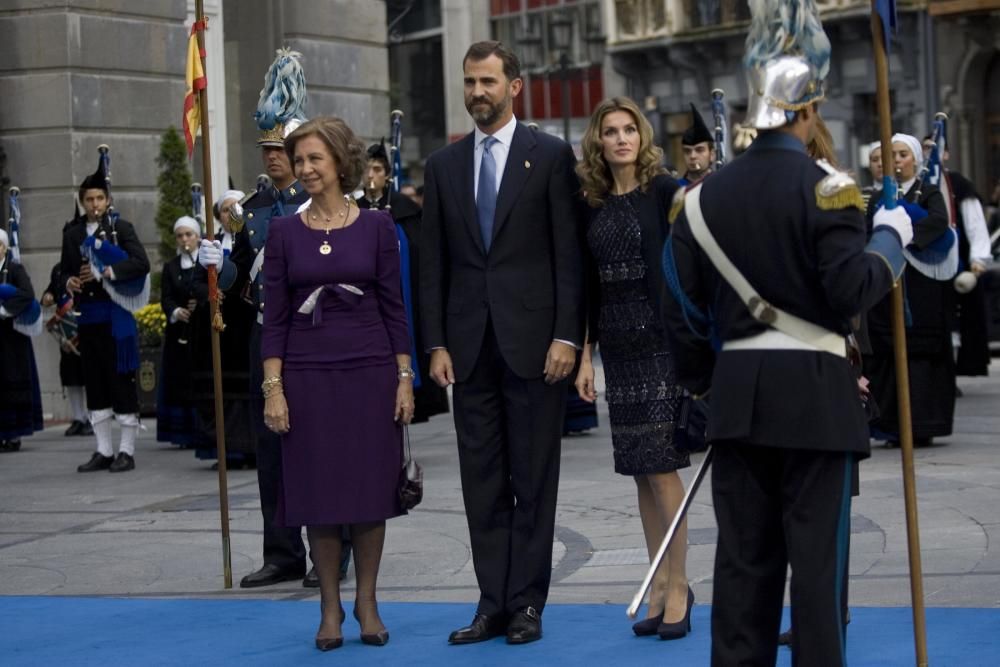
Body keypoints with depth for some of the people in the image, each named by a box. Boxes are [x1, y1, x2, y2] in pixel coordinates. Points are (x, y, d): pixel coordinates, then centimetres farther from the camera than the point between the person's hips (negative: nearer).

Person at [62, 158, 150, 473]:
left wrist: (106, 273, -19)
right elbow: (65, 268, 18)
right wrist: (68, 281, -5)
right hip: (87, 314, 5)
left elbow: (141, 262, -11)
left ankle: (126, 451, 3)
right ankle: (103, 451, 15)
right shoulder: (72, 232, 12)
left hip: (116, 313, -5)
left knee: (122, 381, -3)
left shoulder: (121, 228, 0)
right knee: (94, 381, 8)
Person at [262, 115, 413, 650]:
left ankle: (367, 602, 16)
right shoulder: (284, 232, 3)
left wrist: (405, 377, -2)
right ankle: (330, 607, 14)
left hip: (370, 371, 0)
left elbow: (394, 306, 3)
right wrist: (273, 387, -4)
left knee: (370, 487, 4)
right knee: (317, 491, 3)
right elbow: (274, 316, 2)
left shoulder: (376, 226, 1)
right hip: (308, 376, 0)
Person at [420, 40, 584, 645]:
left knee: (534, 479, 2)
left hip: (533, 340, -4)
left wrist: (566, 335, -10)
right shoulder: (444, 166, 11)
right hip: (470, 344, 4)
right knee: (483, 482, 6)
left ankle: (527, 603, 9)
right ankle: (494, 602, 12)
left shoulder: (551, 156, 0)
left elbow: (569, 253, -3)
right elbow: (433, 264, 10)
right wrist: (437, 344, 3)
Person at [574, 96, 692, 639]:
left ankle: (677, 586, 1)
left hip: (660, 338, -5)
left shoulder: (664, 190, -4)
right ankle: (660, 584, 15)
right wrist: (586, 355, 10)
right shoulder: (595, 205, 11)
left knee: (661, 464, -7)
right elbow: (592, 285, 13)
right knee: (640, 469, 8)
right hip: (618, 346, 5)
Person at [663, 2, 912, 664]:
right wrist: (890, 238, 0)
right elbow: (853, 289, -17)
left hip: (739, 392, 5)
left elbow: (684, 304, 10)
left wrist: (703, 382, 20)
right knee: (817, 554, 1)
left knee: (743, 553, 9)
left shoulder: (708, 195, 7)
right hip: (813, 392, -5)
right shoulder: (825, 187, -10)